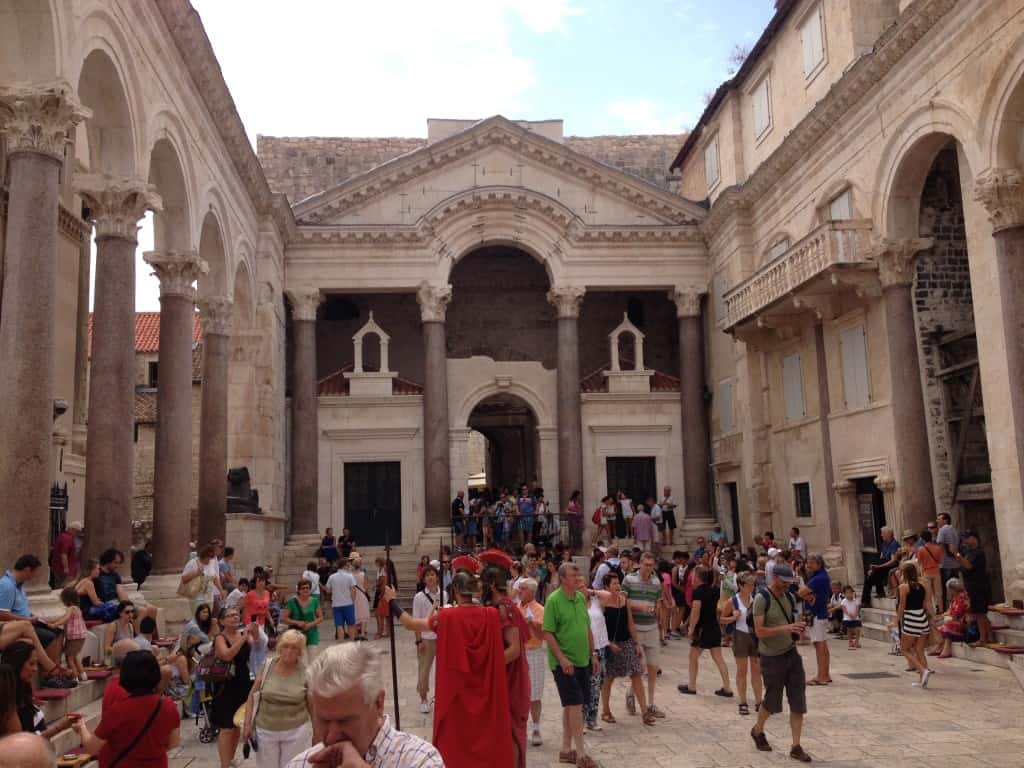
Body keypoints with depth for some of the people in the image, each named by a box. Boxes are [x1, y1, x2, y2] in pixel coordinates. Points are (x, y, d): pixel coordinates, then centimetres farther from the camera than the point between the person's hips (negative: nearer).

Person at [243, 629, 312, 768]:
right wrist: (247, 724, -1)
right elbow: (252, 695, 2)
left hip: (296, 732, -1)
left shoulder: (305, 673, -9)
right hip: (265, 730, 1)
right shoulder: (267, 667, -8)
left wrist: (317, 732, 3)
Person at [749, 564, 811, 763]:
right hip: (772, 657, -5)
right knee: (772, 701, 9)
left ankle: (796, 747, 10)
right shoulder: (762, 599, -16)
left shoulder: (789, 597, 5)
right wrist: (786, 628, -29)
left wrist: (798, 630, -5)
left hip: (791, 653, 6)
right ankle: (757, 731, 36)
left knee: (798, 702, 2)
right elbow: (759, 631, -21)